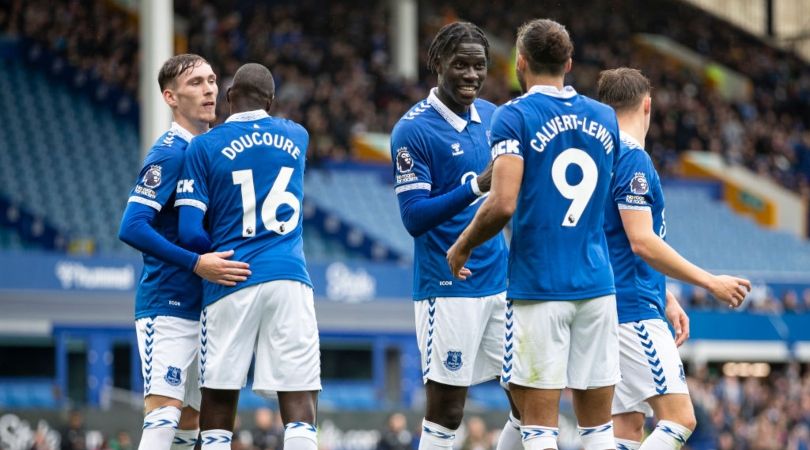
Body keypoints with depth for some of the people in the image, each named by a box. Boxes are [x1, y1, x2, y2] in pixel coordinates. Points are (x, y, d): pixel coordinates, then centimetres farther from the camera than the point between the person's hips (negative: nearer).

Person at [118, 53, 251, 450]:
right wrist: (196, 264, -27)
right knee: (163, 416, -18)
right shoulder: (169, 153, -12)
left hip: (202, 309, 9)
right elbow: (132, 228, -21)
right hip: (167, 308, -9)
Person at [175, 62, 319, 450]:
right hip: (290, 278, 2)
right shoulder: (297, 137, 12)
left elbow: (190, 233, -3)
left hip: (230, 283, -2)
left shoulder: (205, 148, 1)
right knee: (299, 402, -3)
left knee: (218, 406, 4)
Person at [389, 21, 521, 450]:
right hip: (448, 287, -7)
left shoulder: (493, 117, 11)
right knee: (445, 413, -5)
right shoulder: (413, 130, -10)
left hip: (502, 281, 7)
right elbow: (414, 218, -16)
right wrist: (478, 185, -26)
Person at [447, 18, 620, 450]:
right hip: (596, 284, 5)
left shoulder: (515, 116, -6)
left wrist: (461, 248, 0)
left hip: (538, 285, -5)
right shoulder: (604, 118, 11)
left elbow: (503, 204, -16)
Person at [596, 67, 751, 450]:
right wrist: (710, 283, -12)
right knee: (679, 419, -13)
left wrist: (666, 299, 26)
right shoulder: (632, 158, -12)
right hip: (634, 310, -10)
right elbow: (643, 243, -19)